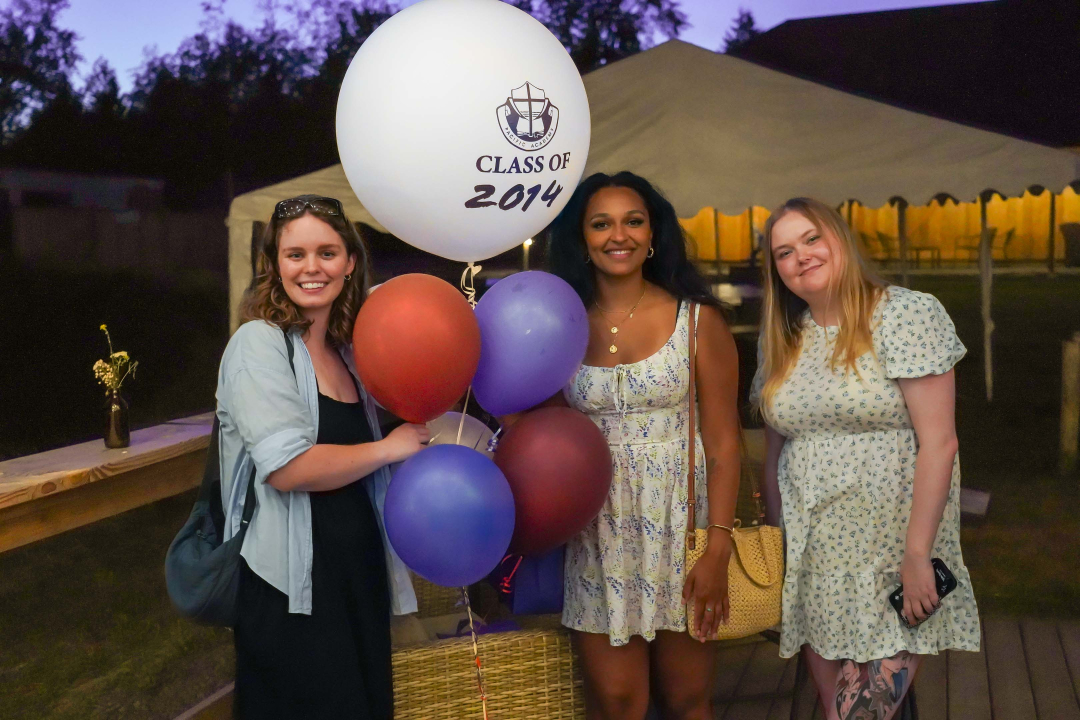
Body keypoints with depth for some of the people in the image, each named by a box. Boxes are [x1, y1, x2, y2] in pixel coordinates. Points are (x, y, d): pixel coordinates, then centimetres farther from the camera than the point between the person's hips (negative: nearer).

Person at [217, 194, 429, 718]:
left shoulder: (345, 351, 12)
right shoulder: (260, 342, -10)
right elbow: (287, 467, -23)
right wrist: (390, 448, -12)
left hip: (360, 576, 7)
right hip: (293, 592, -7)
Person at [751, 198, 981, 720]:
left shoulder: (906, 314, -7)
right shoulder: (782, 340, 9)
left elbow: (938, 442, -13)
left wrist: (917, 554, -17)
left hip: (887, 553, -4)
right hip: (813, 557, 5)